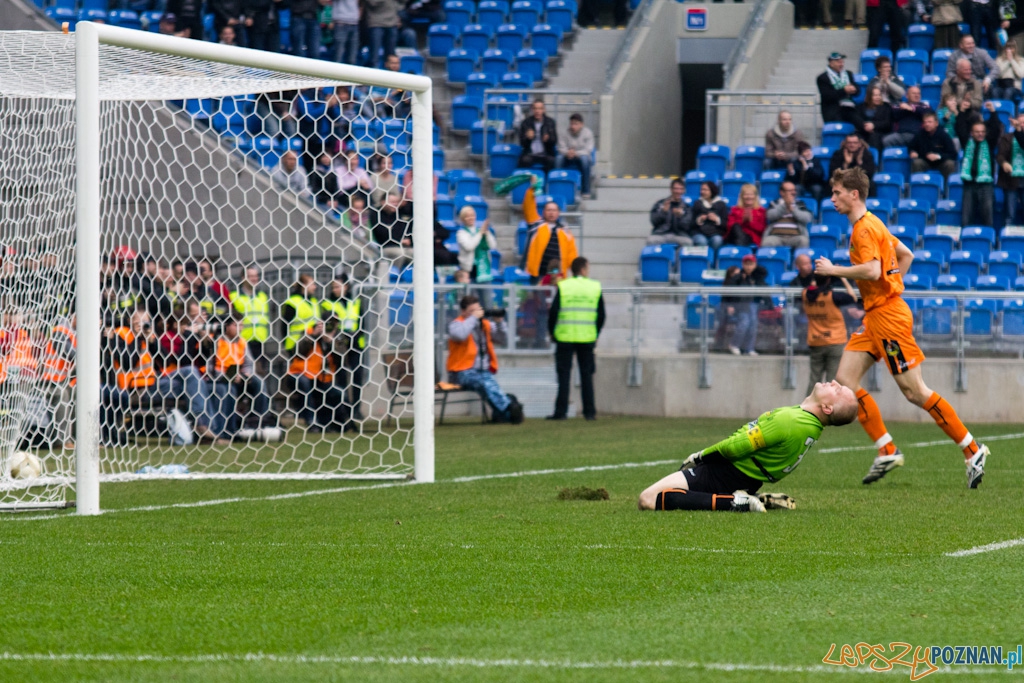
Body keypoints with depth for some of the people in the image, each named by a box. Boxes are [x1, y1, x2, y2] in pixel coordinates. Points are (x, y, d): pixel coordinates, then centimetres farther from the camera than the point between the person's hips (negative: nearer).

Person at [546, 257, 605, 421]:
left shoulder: (563, 286, -3)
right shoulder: (595, 287, 2)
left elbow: (553, 312, -5)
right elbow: (601, 315, 5)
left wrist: (552, 332, 9)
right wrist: (596, 334, 17)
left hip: (565, 338, -1)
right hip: (587, 339, 1)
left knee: (564, 375, 2)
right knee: (587, 375, 8)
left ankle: (561, 411, -1)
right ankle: (590, 412, 6)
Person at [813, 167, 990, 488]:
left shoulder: (864, 229, -14)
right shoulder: (872, 225, 17)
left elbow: (872, 270, -28)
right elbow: (906, 254, 26)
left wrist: (832, 270, -17)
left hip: (888, 315, -10)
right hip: (874, 315, 10)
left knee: (915, 391, -7)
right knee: (845, 379, 2)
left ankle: (972, 450, -1)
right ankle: (887, 451, 3)